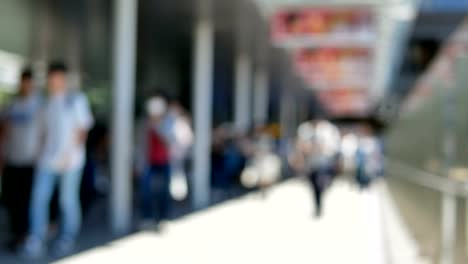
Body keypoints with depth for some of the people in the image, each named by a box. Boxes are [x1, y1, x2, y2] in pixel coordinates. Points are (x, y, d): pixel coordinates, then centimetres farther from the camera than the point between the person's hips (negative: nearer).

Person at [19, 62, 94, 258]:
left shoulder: (76, 99, -2)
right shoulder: (48, 102, 13)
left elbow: (82, 129, -4)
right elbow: (45, 131, 17)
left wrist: (70, 154, -13)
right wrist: (42, 154, 9)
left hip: (70, 160, -4)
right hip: (47, 160, 4)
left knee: (68, 200, 3)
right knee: (39, 198, -5)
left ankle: (66, 240, 18)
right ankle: (35, 243, -3)